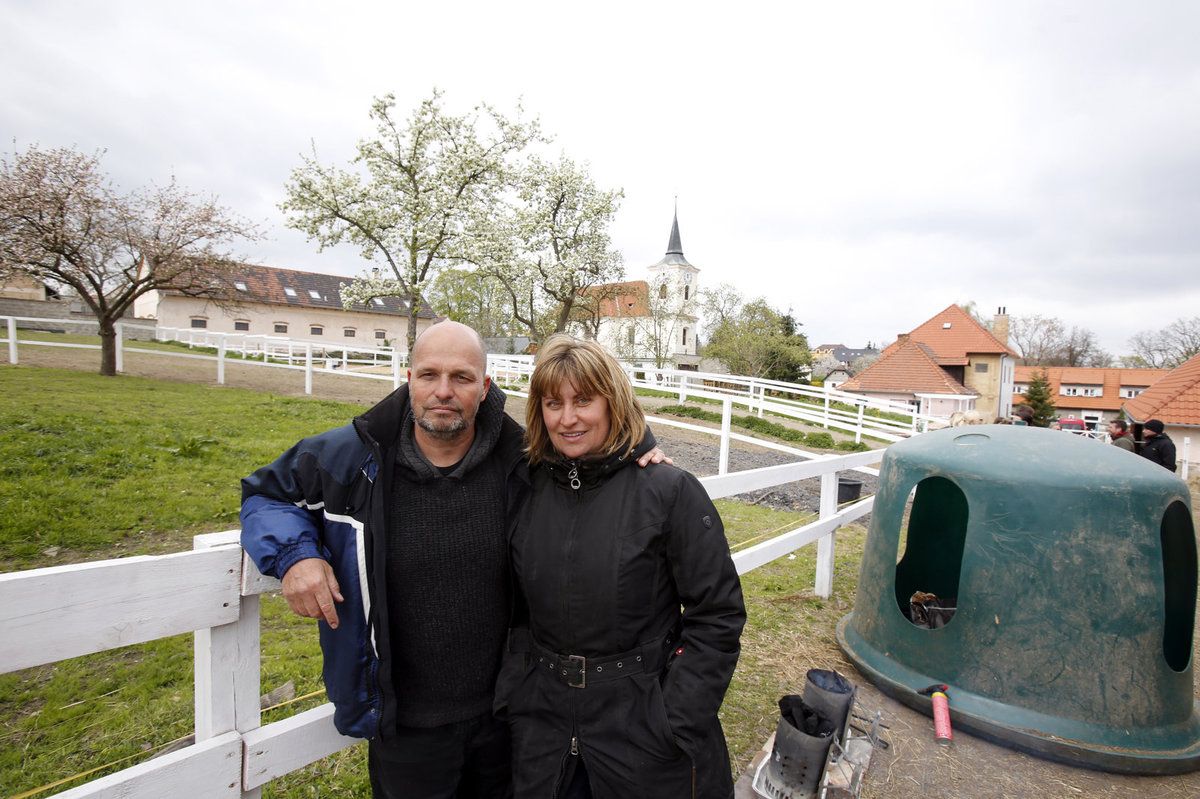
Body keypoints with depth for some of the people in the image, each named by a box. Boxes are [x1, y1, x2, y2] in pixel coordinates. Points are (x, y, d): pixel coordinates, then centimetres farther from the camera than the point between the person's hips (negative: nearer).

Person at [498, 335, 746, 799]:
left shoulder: (670, 491, -16)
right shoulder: (531, 493, -3)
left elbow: (717, 616, -13)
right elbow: (519, 611, 7)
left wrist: (676, 723, -14)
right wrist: (512, 694, 1)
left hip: (645, 731, -3)